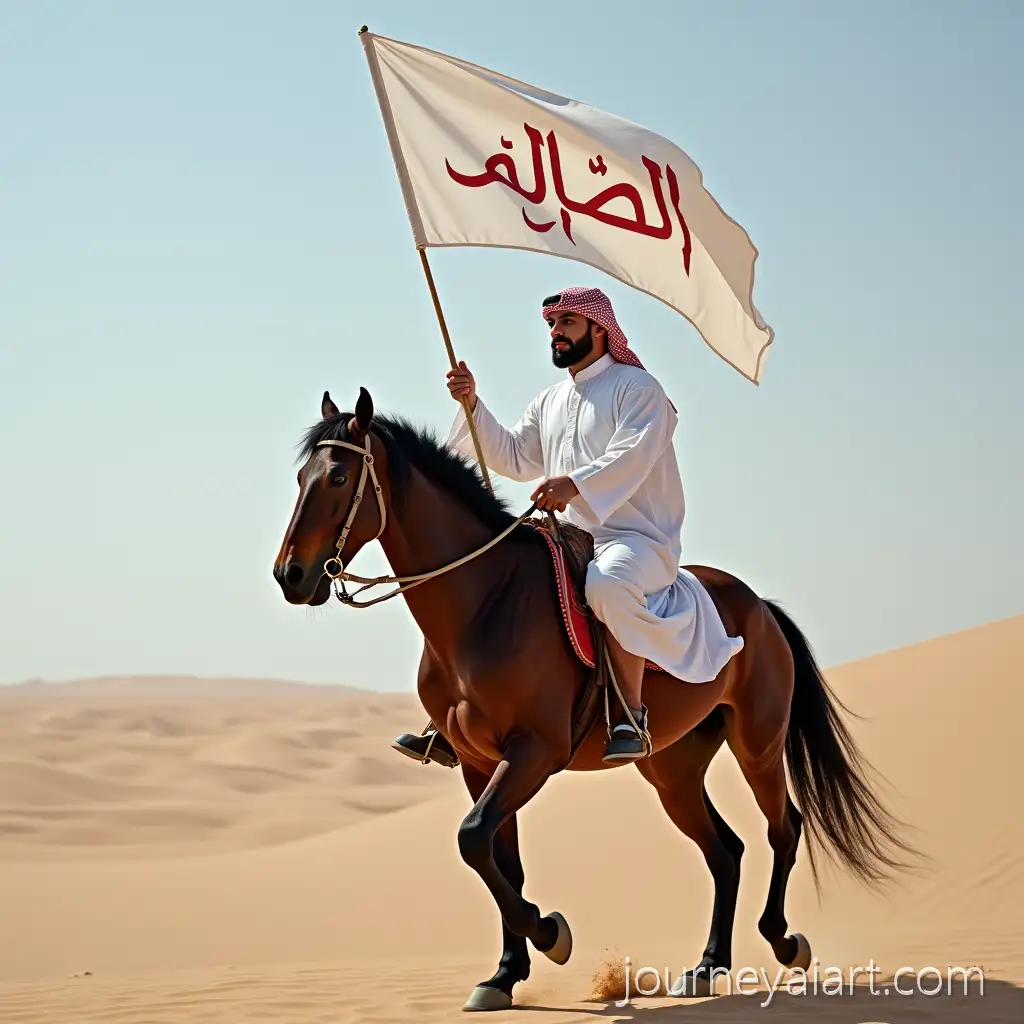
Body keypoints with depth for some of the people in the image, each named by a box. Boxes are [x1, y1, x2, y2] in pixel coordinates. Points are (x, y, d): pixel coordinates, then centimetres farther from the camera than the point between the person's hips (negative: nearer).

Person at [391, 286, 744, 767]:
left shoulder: (637, 388, -3)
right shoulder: (549, 401, 22)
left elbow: (630, 457, -19)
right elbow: (513, 457, 20)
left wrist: (575, 484, -36)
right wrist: (472, 405, 7)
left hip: (636, 538, -8)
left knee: (606, 584, -42)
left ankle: (632, 717, -35)